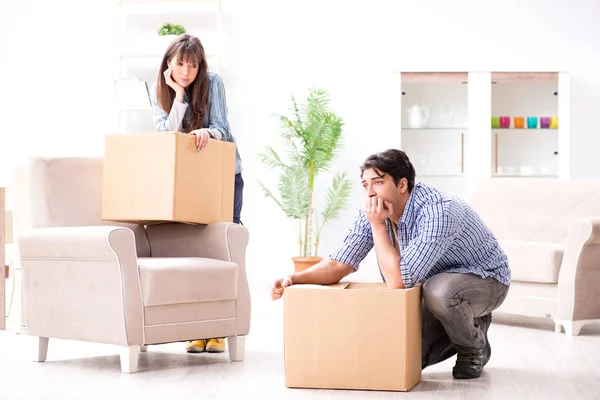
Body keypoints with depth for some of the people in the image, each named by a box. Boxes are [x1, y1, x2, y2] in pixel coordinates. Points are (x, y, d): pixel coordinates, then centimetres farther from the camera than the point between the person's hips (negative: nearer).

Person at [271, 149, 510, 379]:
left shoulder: (437, 213, -36)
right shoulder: (372, 213, -13)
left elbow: (397, 281, -40)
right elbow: (340, 264, -11)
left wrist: (377, 225, -35)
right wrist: (294, 279, -27)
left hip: (485, 280, -6)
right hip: (437, 283, 7)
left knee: (438, 289, -38)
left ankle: (475, 347, -8)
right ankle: (464, 326, 19)